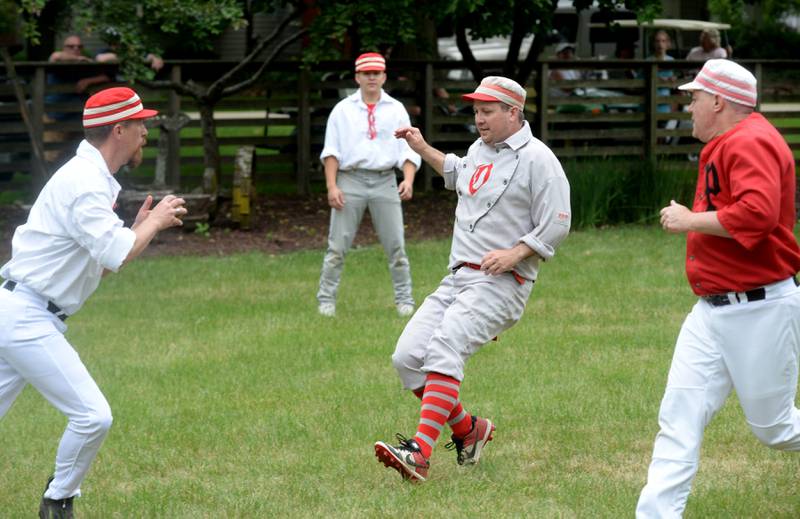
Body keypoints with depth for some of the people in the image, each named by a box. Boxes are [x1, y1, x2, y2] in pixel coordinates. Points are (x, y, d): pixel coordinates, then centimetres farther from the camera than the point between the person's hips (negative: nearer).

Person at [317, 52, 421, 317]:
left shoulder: (396, 109, 11)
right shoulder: (343, 109, 9)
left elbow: (408, 150, 5)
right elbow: (331, 151, 4)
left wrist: (408, 179, -12)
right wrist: (332, 186, -8)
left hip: (385, 181, 1)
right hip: (350, 180, -1)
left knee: (395, 245, 0)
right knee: (337, 245, -2)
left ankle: (404, 300, 9)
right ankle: (326, 300, 5)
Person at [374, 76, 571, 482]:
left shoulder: (538, 159, -7)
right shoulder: (479, 150, 18)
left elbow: (556, 225, -10)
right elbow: (456, 172, 42)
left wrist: (515, 253, -21)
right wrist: (423, 150, 31)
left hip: (501, 283, -9)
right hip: (457, 278, 9)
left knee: (444, 349, -29)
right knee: (407, 357, -3)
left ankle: (420, 453, -40)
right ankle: (468, 429, 15)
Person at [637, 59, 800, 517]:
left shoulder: (751, 142, -17)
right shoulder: (723, 146, 15)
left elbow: (758, 214, -30)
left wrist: (691, 221, -21)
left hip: (762, 311, -9)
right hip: (712, 311, 9)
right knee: (679, 418, -1)